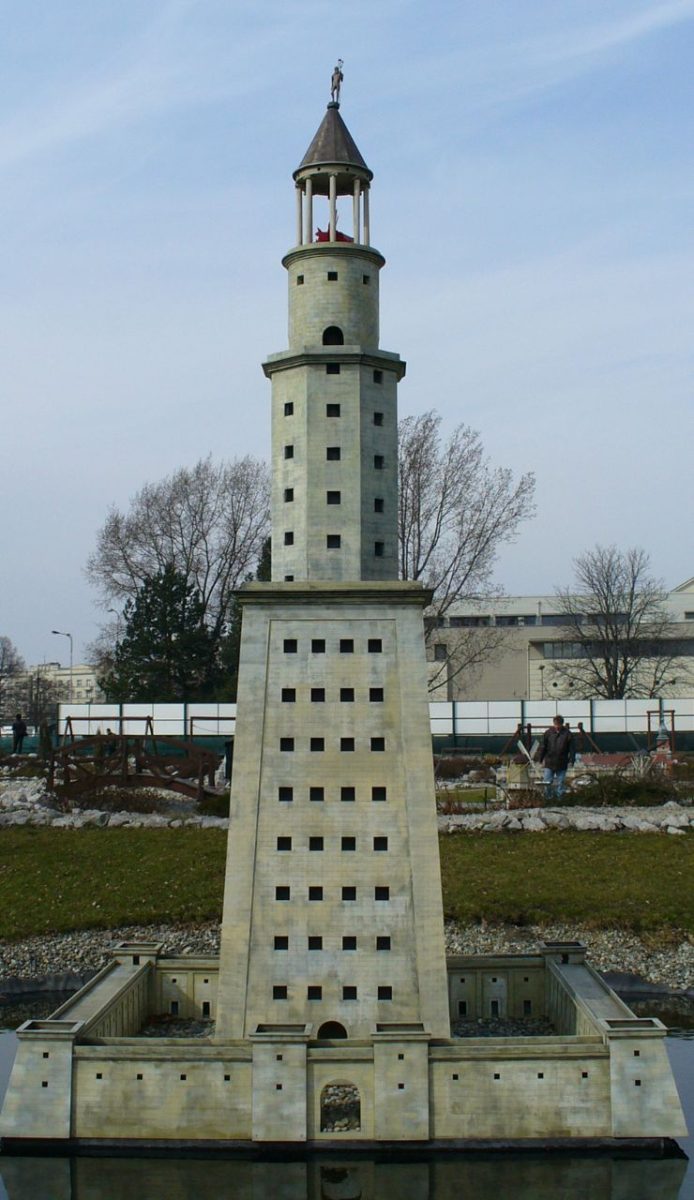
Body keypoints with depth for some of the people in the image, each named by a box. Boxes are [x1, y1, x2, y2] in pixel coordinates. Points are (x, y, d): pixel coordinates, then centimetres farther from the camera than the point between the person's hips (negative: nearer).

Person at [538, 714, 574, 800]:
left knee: (560, 783, 6)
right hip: (549, 763, 1)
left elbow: (572, 749, 1)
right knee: (547, 782, 0)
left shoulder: (568, 734, -2)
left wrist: (571, 760, -6)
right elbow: (543, 747, 7)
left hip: (562, 764, -1)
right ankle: (548, 798, 14)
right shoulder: (548, 733, 1)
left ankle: (559, 799, 16)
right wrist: (542, 759, 6)